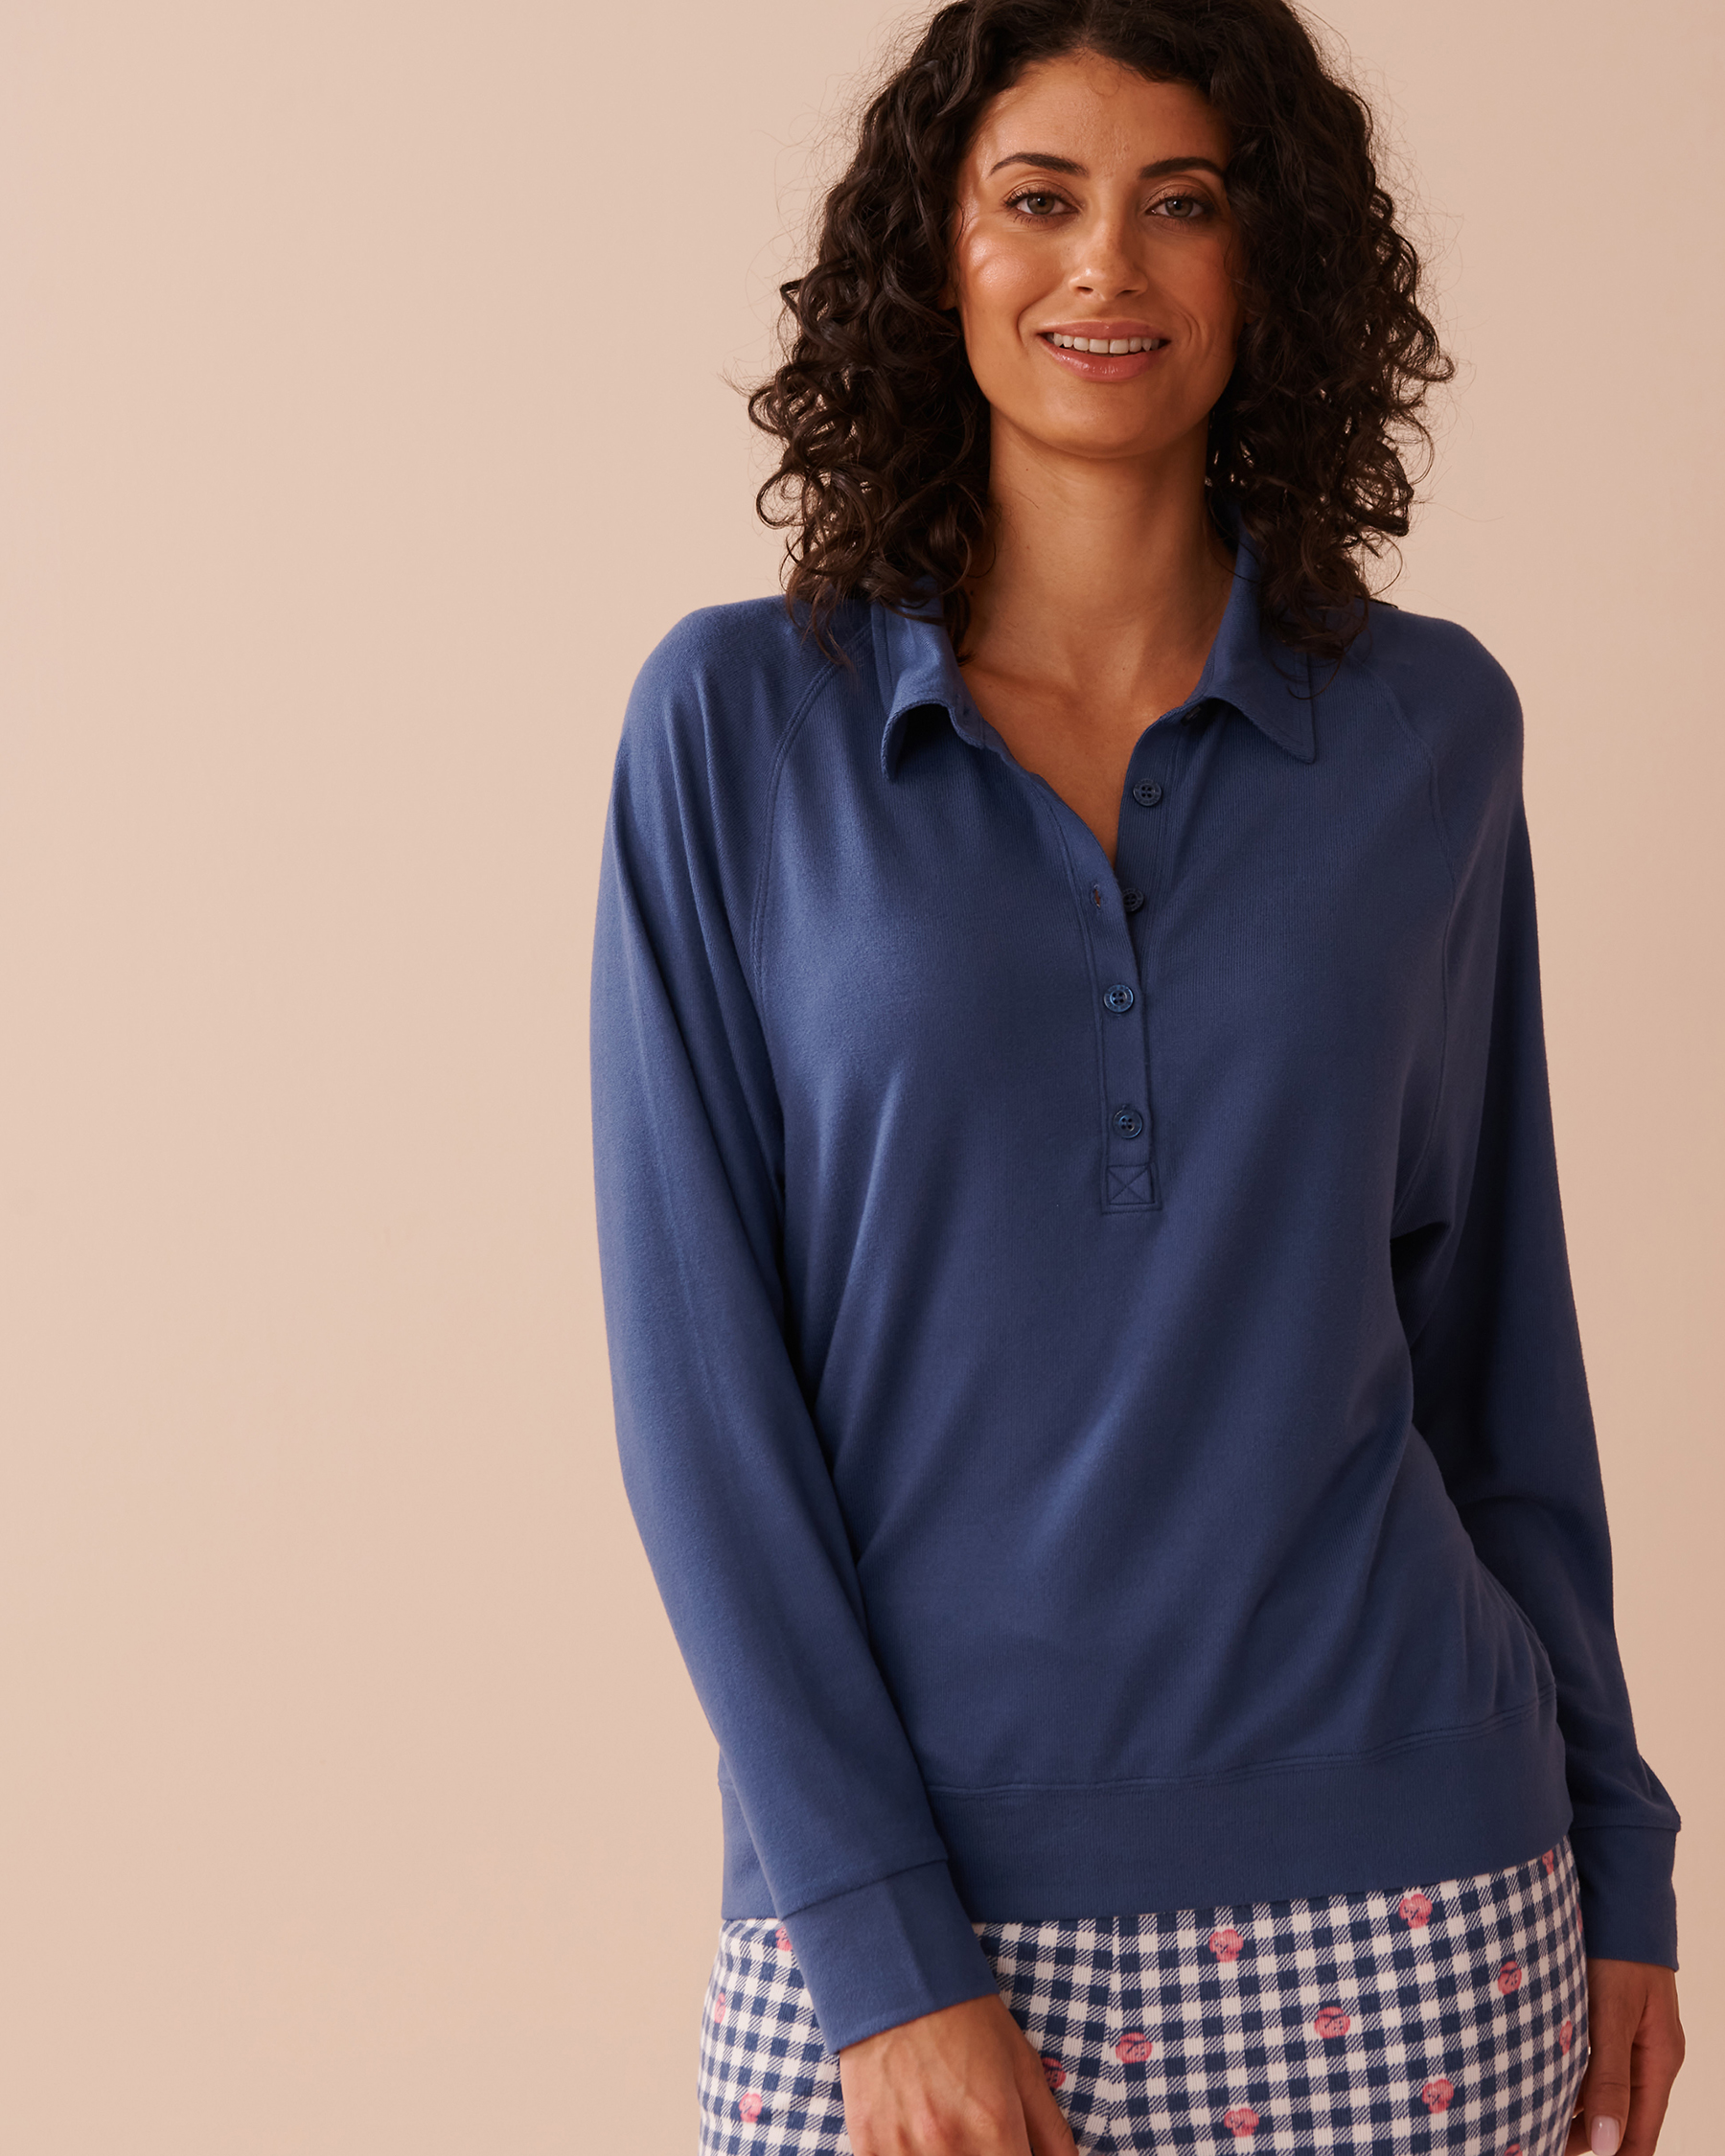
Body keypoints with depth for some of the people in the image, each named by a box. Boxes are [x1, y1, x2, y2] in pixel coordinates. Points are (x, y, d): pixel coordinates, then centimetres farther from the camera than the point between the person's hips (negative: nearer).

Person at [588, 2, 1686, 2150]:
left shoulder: (1430, 727, 2)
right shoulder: (741, 719, -3)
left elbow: (1487, 1321, 9)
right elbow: (694, 1359, -6)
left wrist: (1617, 1854, 9)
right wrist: (883, 1948, -10)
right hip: (898, 1880, -1)